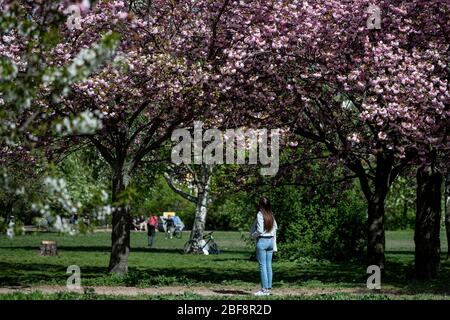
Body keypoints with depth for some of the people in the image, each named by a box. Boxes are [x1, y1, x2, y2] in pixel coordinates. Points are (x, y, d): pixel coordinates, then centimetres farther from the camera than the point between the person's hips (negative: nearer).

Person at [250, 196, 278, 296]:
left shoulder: (260, 214, -13)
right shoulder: (271, 215, 8)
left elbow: (259, 230, -19)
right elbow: (275, 227, 11)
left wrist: (253, 236, 1)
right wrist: (274, 245, 16)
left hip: (262, 241, -7)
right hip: (271, 240, 7)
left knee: (262, 266, -3)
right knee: (269, 265, 10)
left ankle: (264, 289, -3)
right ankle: (269, 288, 13)